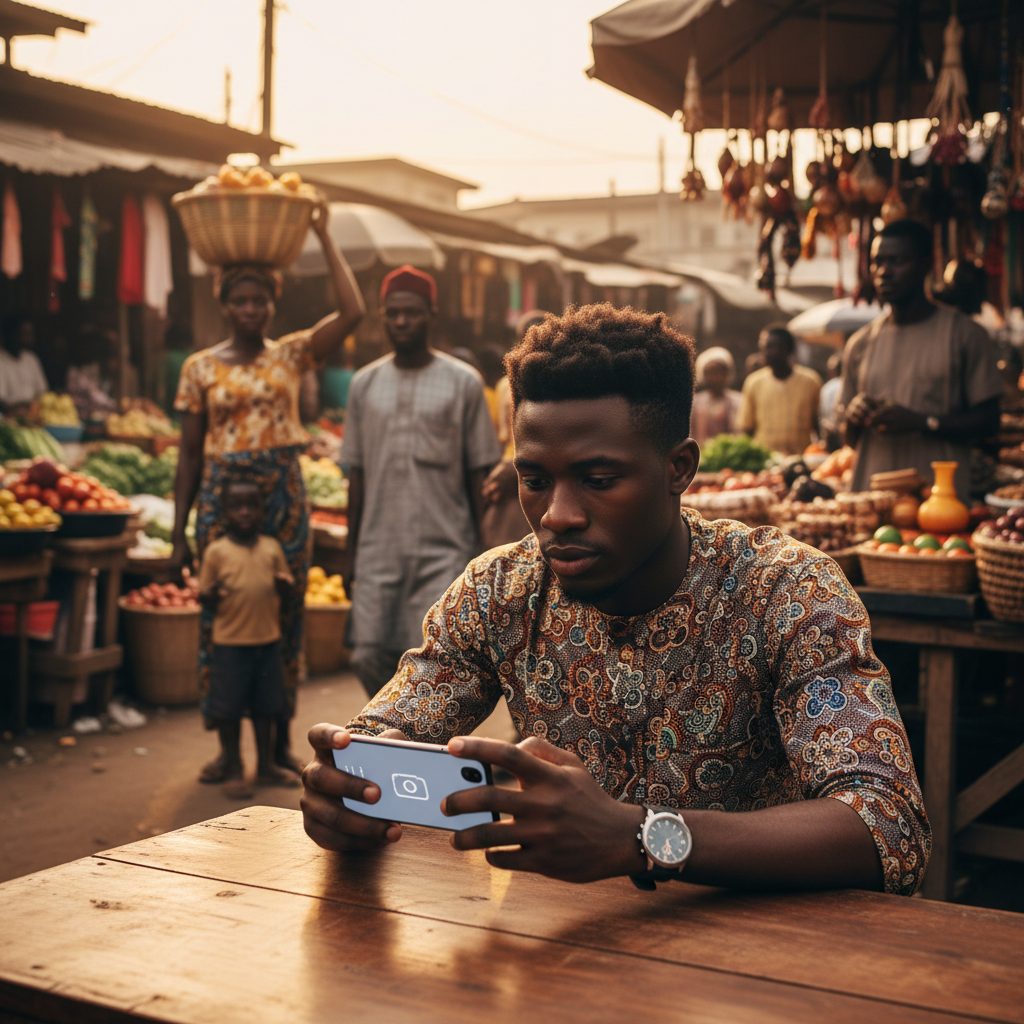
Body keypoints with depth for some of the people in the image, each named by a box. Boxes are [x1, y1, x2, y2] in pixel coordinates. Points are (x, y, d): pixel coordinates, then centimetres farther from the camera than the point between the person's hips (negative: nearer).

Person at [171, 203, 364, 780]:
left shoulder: (292, 355, 4)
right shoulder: (201, 368, 3)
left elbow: (354, 312, -11)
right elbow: (190, 454, 4)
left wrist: (324, 237, -6)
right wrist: (180, 532, 0)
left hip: (285, 496, 1)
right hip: (222, 497, 0)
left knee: (285, 617, 6)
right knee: (221, 619, 2)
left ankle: (281, 739, 18)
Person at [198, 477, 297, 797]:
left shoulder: (272, 548, 3)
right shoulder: (217, 551, -6)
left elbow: (287, 583, 12)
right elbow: (203, 598, -2)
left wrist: (284, 584, -10)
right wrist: (212, 593, -25)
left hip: (268, 641, 3)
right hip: (230, 642, -3)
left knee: (266, 705, 13)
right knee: (228, 707, 4)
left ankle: (266, 765, 28)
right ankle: (233, 769, 19)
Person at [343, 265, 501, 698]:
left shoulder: (463, 382, 1)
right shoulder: (364, 384, 9)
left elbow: (479, 472, 1)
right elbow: (357, 474, 11)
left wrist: (482, 554, -2)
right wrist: (352, 556, 10)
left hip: (444, 552, -3)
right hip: (379, 550, 3)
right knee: (369, 657, 0)